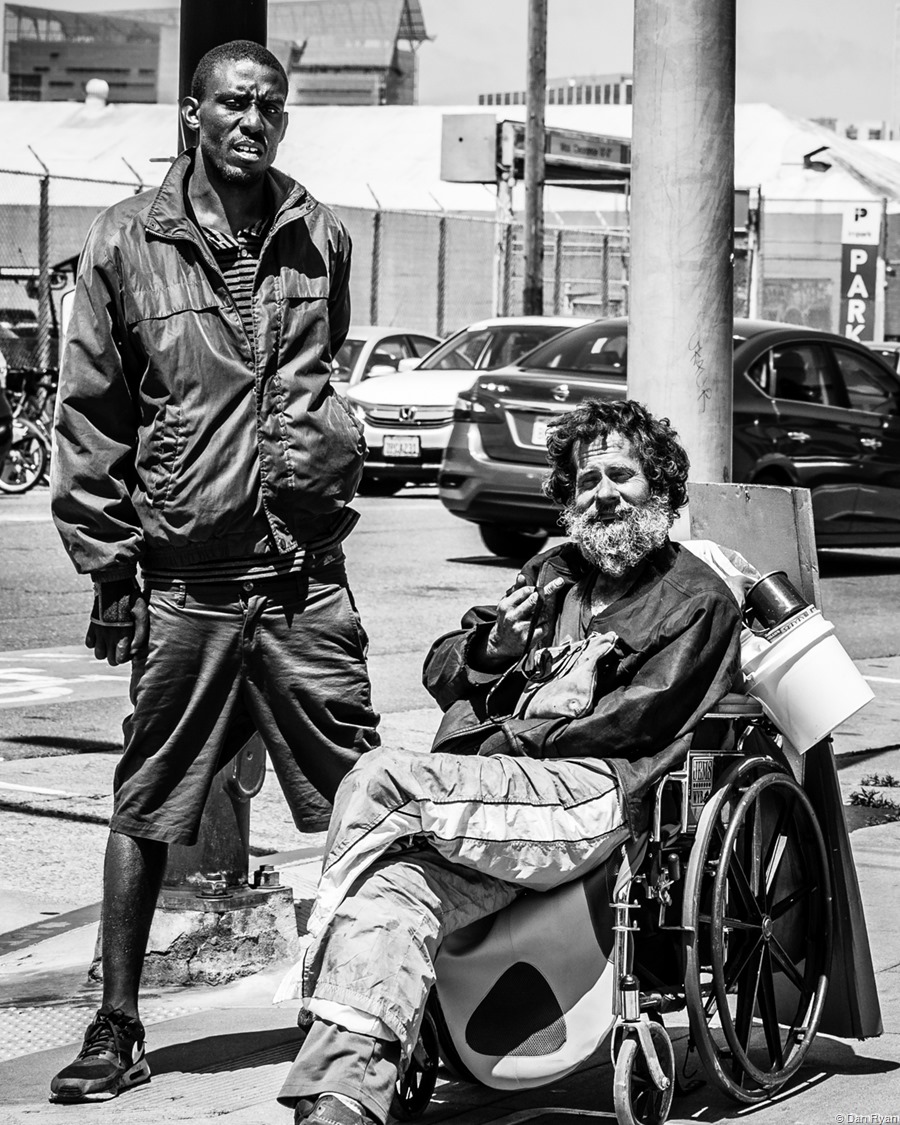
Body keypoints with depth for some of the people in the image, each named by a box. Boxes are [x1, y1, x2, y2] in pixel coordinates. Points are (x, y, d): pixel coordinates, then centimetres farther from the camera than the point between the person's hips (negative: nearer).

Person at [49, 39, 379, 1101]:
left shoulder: (319, 240, 7)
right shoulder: (128, 241, 0)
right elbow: (89, 414, 3)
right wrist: (109, 564, 0)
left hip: (305, 577, 1)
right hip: (182, 584, -1)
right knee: (143, 811, 6)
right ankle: (117, 1028, 15)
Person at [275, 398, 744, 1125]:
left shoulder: (697, 598, 12)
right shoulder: (554, 573, 30)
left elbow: (637, 718, -2)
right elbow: (440, 672, 25)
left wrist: (510, 738, -6)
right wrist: (492, 650, 2)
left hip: (594, 792, -5)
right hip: (487, 789, 5)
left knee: (381, 779, -25)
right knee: (396, 888, -28)